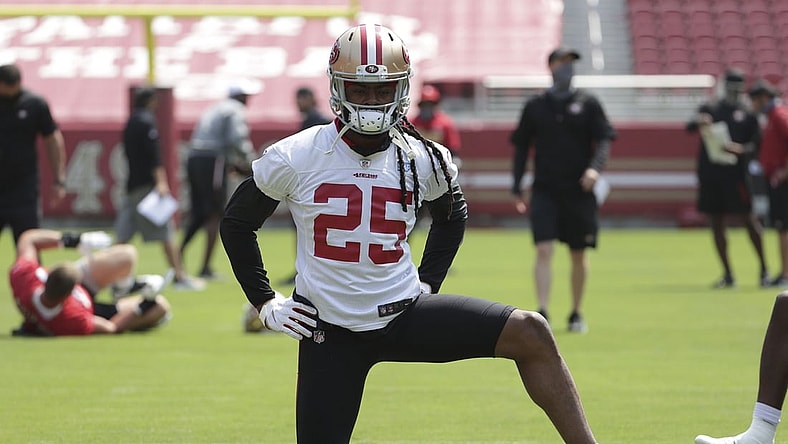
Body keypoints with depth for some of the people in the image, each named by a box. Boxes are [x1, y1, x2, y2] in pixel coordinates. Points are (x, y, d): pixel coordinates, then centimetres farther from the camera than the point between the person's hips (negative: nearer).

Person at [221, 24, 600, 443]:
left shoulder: (421, 161, -2)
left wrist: (429, 281, 12)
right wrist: (265, 303, 3)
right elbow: (236, 223, 5)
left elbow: (452, 213, 22)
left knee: (530, 333, -15)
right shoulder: (295, 158, -10)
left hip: (404, 314, 2)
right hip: (331, 330, -2)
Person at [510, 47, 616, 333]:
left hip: (579, 191, 0)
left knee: (578, 254, 8)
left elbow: (604, 140, -1)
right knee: (543, 250, -14)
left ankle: (576, 314, 22)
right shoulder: (535, 106, 7)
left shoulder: (587, 103, 5)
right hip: (545, 191, 0)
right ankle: (542, 312, -19)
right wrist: (517, 188, 7)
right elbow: (521, 146, 12)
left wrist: (595, 167, -20)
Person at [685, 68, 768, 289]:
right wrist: (699, 121, -20)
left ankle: (764, 269, 2)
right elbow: (689, 127, 3)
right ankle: (727, 274, 14)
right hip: (709, 172, 3)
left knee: (747, 219, -6)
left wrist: (741, 149, -20)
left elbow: (757, 144, 1)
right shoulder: (710, 108, 13)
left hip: (734, 173, -3)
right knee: (716, 223, 6)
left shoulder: (748, 113, 6)